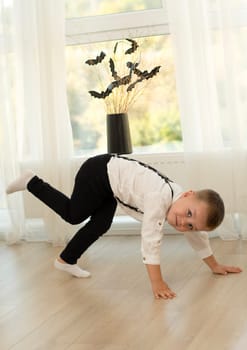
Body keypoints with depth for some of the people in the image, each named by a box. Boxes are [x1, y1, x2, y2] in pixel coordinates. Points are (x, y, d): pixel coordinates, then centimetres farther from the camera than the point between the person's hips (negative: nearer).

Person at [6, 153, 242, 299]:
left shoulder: (184, 204, -11)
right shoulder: (160, 198, -37)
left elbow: (198, 238, 6)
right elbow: (150, 241, -38)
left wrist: (215, 266, 14)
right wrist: (157, 283, -34)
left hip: (109, 182, 7)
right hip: (99, 171, -7)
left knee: (99, 226, 6)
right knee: (73, 215, 8)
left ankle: (66, 261, 26)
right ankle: (31, 182, 25)